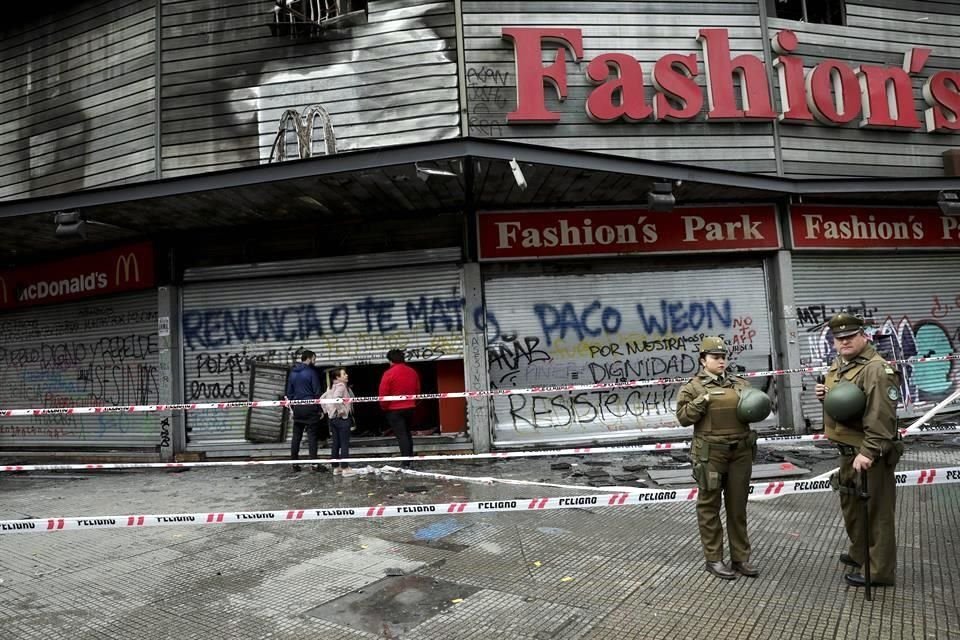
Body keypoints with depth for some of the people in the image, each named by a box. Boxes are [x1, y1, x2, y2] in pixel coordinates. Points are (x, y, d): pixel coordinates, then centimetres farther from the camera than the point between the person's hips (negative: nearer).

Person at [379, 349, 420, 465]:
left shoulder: (388, 373, -14)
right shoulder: (412, 372, 5)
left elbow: (383, 394, -13)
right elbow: (417, 390, 12)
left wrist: (384, 407, 2)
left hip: (394, 410, -5)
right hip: (410, 408, 6)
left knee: (401, 435, -5)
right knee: (407, 434, 17)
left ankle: (406, 463, -8)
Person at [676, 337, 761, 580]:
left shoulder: (740, 384, 13)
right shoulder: (693, 386, 0)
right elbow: (683, 416, -9)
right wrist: (703, 400, -19)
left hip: (741, 452, 4)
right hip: (710, 454, -4)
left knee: (738, 506, 11)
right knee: (709, 507, 3)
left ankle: (740, 558, 22)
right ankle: (713, 559, 13)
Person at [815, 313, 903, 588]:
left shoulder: (876, 369, -19)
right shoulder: (838, 364, 11)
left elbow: (881, 416, -26)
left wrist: (869, 452, -29)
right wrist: (825, 395, 2)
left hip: (869, 453, -10)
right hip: (848, 450, 10)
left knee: (875, 510, 1)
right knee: (851, 503, 23)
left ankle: (879, 570, 13)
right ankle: (859, 553, 41)